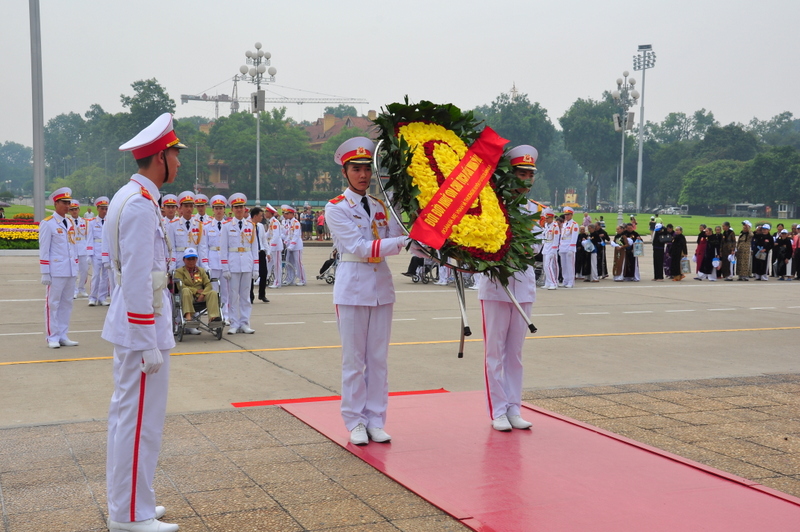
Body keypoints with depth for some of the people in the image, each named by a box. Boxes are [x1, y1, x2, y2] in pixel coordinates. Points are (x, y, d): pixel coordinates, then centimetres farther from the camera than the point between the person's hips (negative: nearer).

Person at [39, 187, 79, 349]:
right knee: (53, 303, 1)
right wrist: (45, 273, -10)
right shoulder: (47, 224, -6)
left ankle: (63, 336, 17)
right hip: (56, 272, -6)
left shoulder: (71, 222, 13)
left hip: (70, 271, 6)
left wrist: (76, 268, 14)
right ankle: (52, 337, 7)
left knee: (67, 303, 9)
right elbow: (44, 250, -8)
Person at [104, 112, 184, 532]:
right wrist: (149, 344, -21)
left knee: (126, 414, 17)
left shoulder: (129, 197, 12)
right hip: (142, 326, -11)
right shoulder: (141, 203, -19)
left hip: (128, 325, 11)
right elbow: (138, 279, -23)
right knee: (141, 420, -2)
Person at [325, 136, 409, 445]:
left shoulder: (380, 206, 11)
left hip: (381, 287, 5)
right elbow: (360, 248, -17)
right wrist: (405, 240, -22)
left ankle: (376, 421, 17)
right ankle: (355, 422, 13)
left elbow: (396, 239, 0)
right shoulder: (336, 208, -6)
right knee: (354, 359, 3)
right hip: (353, 288, -5)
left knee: (379, 358, 8)